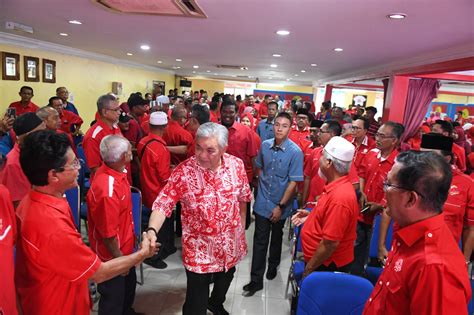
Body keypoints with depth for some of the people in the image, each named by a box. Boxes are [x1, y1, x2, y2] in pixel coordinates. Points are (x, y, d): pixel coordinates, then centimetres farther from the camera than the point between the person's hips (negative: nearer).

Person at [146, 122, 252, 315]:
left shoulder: (236, 165, -11)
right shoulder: (183, 171, -22)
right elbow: (163, 203, -22)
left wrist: (241, 226, 11)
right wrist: (152, 230, -38)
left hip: (230, 243, 4)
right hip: (199, 248, -4)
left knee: (224, 281, 31)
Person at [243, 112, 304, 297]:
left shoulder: (295, 152, -18)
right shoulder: (265, 145, -6)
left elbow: (293, 182, -17)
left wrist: (281, 206, -16)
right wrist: (261, 186, 8)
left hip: (280, 205, -2)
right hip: (262, 202, 2)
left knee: (276, 238, 21)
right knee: (260, 240, 4)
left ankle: (273, 266, 45)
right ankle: (256, 280, 15)